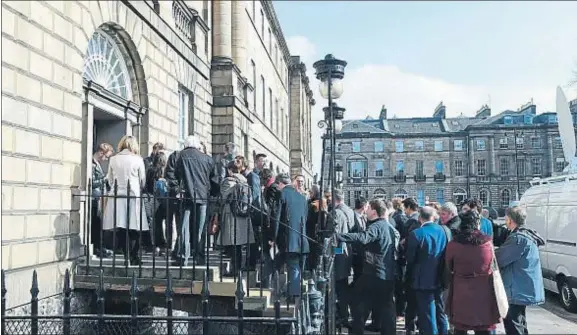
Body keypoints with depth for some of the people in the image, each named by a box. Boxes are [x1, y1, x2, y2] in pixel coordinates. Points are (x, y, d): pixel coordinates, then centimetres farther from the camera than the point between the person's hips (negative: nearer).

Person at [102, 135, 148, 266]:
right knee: (133, 229, 4)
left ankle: (127, 256, 8)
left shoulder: (113, 159, 3)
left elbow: (110, 180, 10)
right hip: (133, 196, -2)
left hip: (117, 197, 2)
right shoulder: (138, 160, -3)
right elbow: (143, 181, 4)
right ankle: (133, 257, 3)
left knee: (121, 229, 7)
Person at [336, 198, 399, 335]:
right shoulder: (390, 227, 13)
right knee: (387, 308, 12)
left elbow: (362, 237, -35)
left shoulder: (377, 226, -15)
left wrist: (337, 236, -40)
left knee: (359, 304, 5)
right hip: (389, 275, 8)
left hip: (374, 274, -8)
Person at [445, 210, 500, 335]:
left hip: (461, 293, -1)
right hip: (483, 292, 1)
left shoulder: (453, 244, -12)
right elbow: (492, 266, 4)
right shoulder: (488, 242, -8)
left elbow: (449, 268, 1)